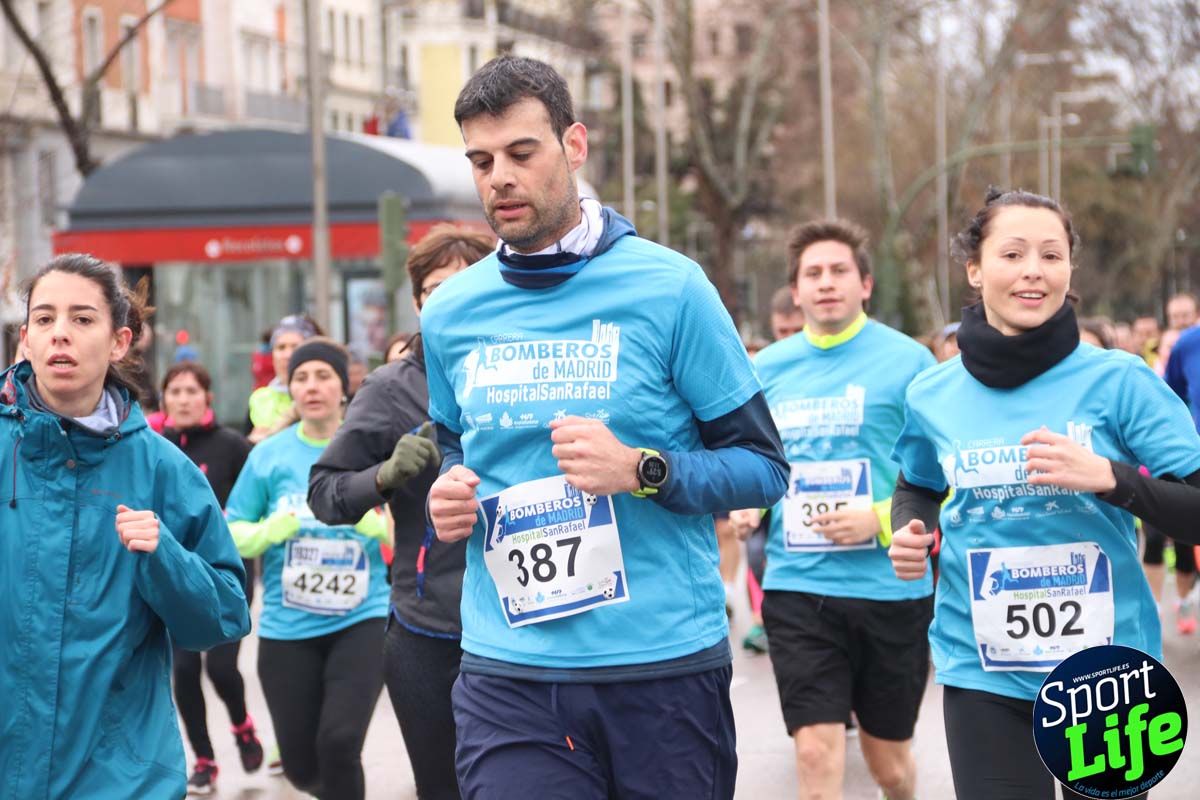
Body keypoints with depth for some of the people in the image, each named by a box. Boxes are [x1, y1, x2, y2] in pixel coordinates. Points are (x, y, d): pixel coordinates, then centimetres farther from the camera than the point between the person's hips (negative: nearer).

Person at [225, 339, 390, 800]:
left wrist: (378, 525, -20)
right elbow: (230, 535, 4)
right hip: (288, 627, 2)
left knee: (339, 742, -21)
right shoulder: (269, 455, 0)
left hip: (362, 620, -2)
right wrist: (270, 530, -16)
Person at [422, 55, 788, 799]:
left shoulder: (668, 287, -5)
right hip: (510, 671, 2)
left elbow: (764, 468, -2)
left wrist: (642, 470, -19)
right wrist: (451, 492, 2)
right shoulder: (451, 313, 7)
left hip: (666, 664, -2)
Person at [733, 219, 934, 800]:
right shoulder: (768, 368, 7)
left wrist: (882, 520, -18)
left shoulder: (907, 360, -4)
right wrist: (747, 508, 2)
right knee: (817, 752, -10)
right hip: (797, 587, 2)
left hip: (890, 587, -2)